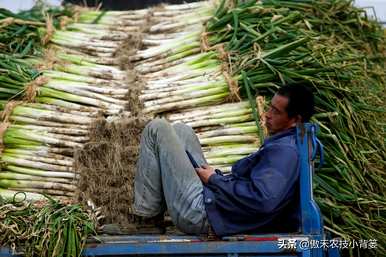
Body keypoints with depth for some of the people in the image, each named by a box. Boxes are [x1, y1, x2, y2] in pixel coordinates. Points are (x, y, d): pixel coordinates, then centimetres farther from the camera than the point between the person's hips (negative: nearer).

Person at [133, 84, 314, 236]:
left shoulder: (285, 151, -20)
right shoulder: (285, 143, 12)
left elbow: (262, 200, -33)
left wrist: (214, 179, -18)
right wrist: (216, 176, 8)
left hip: (201, 214, -11)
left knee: (157, 129, -6)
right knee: (180, 130, 20)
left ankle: (147, 217, 1)